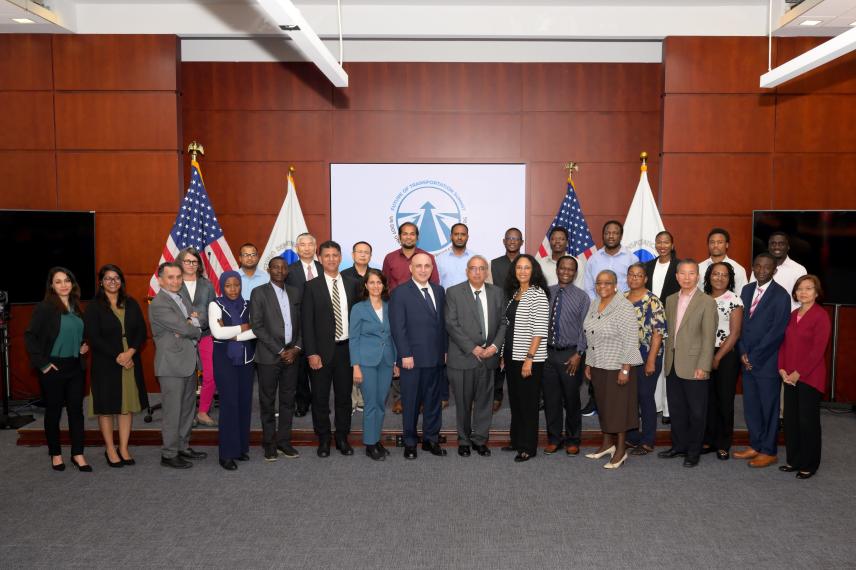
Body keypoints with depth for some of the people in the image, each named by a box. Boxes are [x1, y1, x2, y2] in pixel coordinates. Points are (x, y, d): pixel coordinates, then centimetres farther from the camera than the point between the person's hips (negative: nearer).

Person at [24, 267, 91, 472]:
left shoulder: (76, 307, 8)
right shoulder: (45, 308, -9)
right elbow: (30, 336, -11)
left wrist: (84, 346, 5)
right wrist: (42, 363, -13)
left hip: (75, 367, 5)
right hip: (53, 368, -5)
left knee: (76, 409, 7)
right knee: (54, 411, 8)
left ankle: (78, 454, 15)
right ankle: (55, 454, 22)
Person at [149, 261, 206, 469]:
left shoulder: (182, 299, 14)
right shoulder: (158, 304, -14)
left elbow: (197, 323, 7)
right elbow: (185, 328, -19)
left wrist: (189, 327, -14)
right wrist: (195, 328, 1)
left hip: (189, 362, 9)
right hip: (172, 365, -9)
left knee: (188, 408, 16)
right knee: (173, 411, 0)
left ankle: (183, 447, 29)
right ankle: (169, 455, 11)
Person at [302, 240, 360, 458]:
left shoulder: (351, 285, 7)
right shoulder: (312, 286, -2)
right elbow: (307, 322, -5)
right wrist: (311, 353, -11)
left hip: (346, 348, 2)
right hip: (322, 350, -2)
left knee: (344, 395, 11)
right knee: (320, 397, 6)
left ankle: (342, 438, 24)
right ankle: (323, 439, 21)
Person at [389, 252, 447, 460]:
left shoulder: (439, 291, 10)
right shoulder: (400, 293, -6)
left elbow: (443, 323, 11)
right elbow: (398, 327, -10)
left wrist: (445, 349, 7)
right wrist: (405, 355, -13)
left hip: (436, 357, 5)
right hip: (413, 358, -5)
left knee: (433, 400, 12)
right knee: (411, 402, 6)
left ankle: (431, 439, 25)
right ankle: (410, 442, 19)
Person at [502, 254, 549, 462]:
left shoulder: (538, 294, -10)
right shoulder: (514, 293, 12)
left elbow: (539, 331, -16)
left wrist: (529, 358, -20)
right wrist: (504, 355, 12)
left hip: (529, 359, -7)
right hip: (511, 356, 7)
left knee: (528, 403, 2)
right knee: (515, 400, 15)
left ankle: (528, 447, 13)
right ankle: (516, 441, 28)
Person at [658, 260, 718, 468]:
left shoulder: (707, 302, -7)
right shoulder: (670, 300, 11)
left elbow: (709, 337, -10)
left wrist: (703, 367, -15)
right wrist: (667, 358, 8)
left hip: (694, 366, -5)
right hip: (672, 364, 5)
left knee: (696, 411, 5)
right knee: (676, 409, 14)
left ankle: (693, 451, 18)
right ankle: (679, 446, 28)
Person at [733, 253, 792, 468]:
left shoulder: (780, 295, -10)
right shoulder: (747, 290, 10)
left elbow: (777, 331, -14)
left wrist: (754, 357, -13)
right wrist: (743, 353, -2)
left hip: (767, 361, -6)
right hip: (747, 361, 6)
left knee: (768, 407, 5)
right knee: (750, 405, 13)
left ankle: (768, 452, 17)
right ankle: (755, 446, 26)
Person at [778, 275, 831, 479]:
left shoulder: (821, 316, -10)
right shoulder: (793, 315, 11)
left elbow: (818, 350, -15)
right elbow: (784, 343, 11)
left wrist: (798, 373, -14)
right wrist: (782, 369, 0)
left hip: (810, 377, -6)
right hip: (790, 377, 6)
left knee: (808, 421, 4)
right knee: (790, 419, 10)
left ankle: (809, 465, 18)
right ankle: (793, 460, 23)